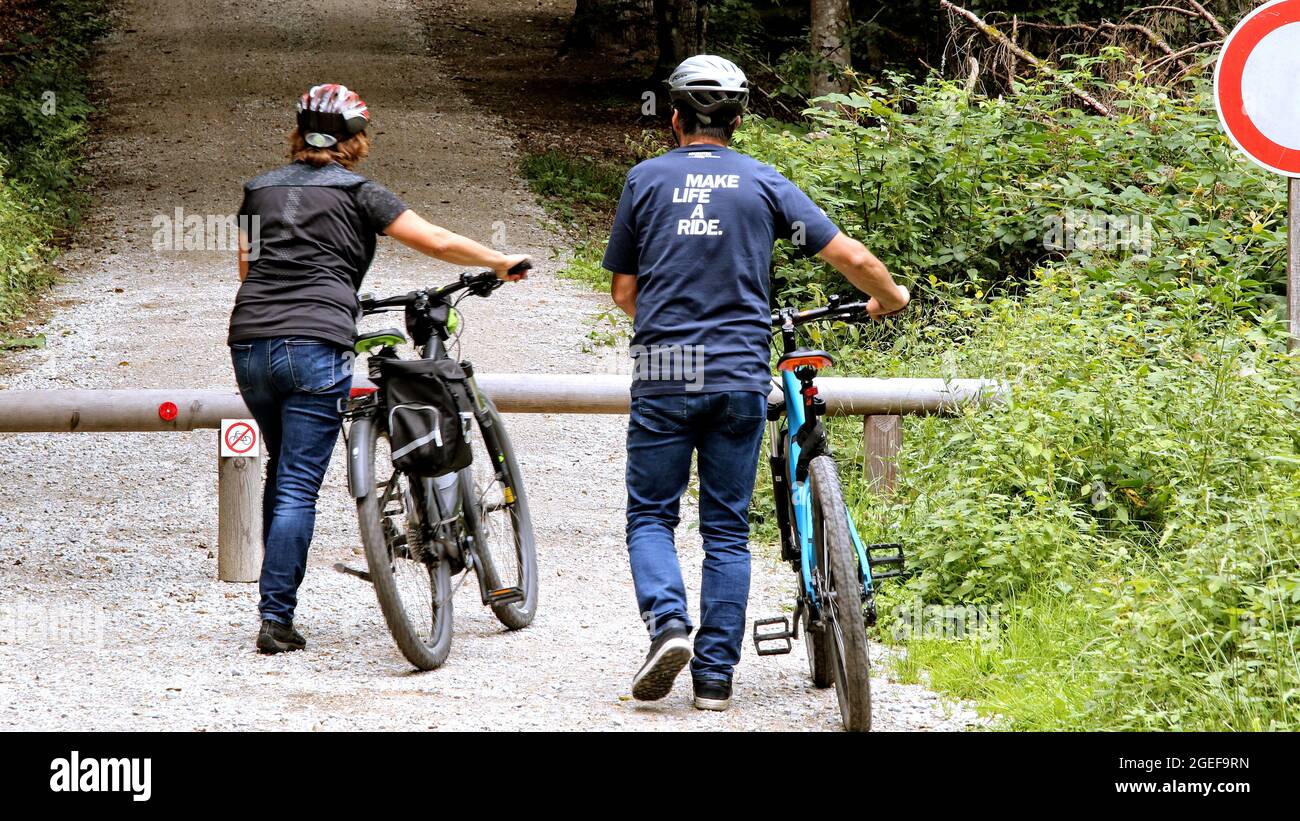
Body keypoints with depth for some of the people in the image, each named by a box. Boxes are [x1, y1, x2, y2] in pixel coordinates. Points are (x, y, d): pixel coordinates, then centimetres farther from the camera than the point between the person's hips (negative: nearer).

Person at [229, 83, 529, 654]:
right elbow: (437, 242, 4)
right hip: (314, 348, -5)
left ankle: (276, 603, 23)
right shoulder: (358, 194, 4)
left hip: (250, 344, 5)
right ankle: (276, 618, -8)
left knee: (283, 473, 22)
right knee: (298, 487, -4)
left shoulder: (260, 190, 18)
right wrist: (501, 263, 18)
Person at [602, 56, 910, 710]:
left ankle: (667, 622, -15)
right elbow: (854, 259, 4)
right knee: (727, 530, 8)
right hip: (740, 375, 1)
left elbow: (622, 291, 9)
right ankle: (715, 675, 5)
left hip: (662, 375, -1)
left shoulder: (646, 180, 4)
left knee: (651, 516, 10)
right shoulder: (765, 184, 6)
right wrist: (890, 299, 25)